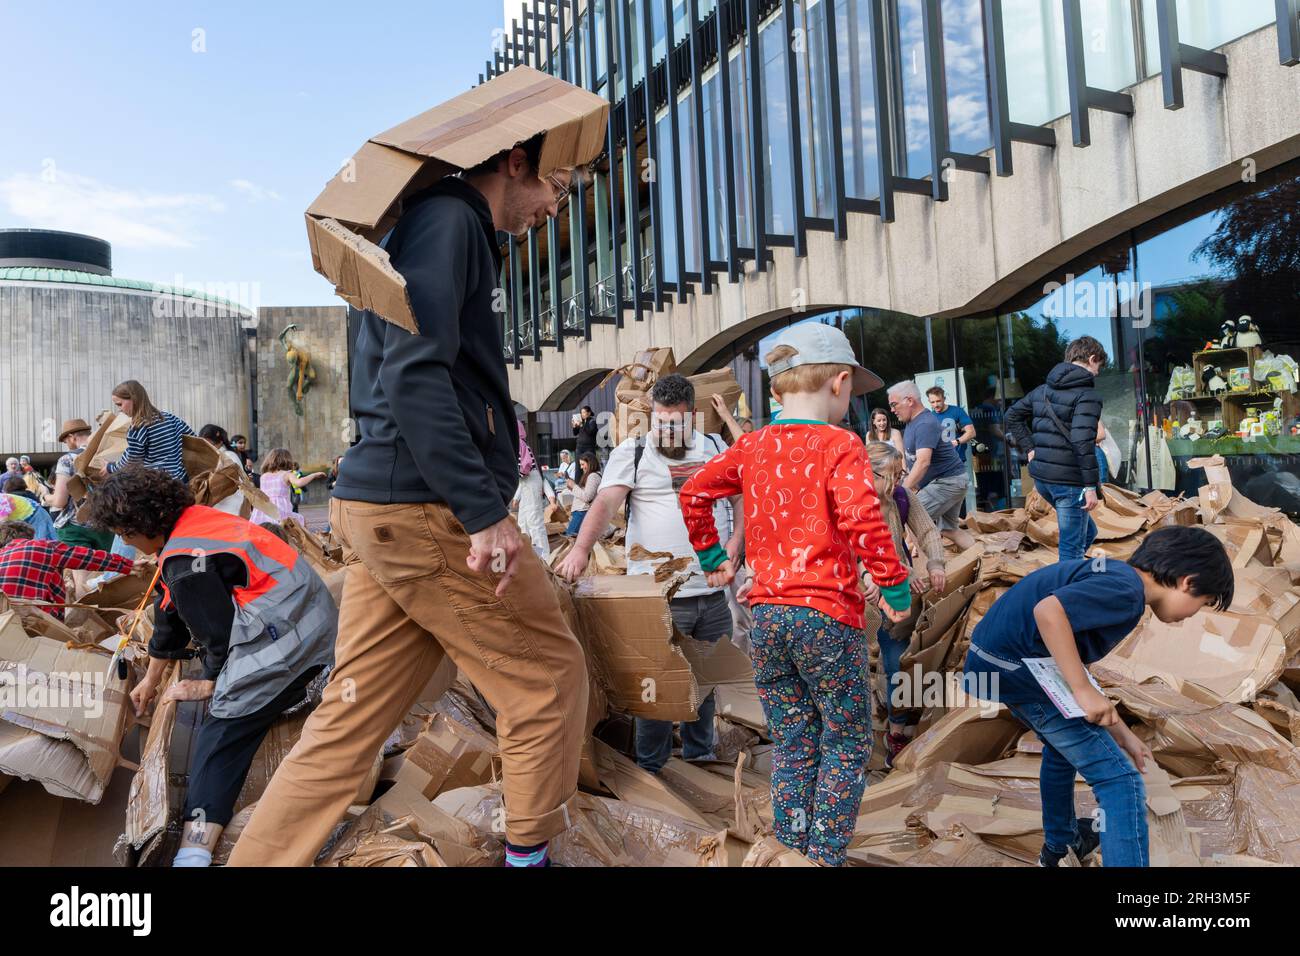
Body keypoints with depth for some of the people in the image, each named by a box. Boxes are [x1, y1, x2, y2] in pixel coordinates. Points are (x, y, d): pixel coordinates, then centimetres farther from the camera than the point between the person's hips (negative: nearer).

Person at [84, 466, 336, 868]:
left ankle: (193, 852, -18)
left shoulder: (186, 560, -15)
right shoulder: (192, 524, 17)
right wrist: (151, 678, 37)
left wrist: (210, 683, 10)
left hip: (286, 638, -10)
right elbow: (171, 612, 28)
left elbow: (217, 631, -9)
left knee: (220, 741, -10)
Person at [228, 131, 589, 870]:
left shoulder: (441, 226, 22)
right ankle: (530, 851, 20)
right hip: (429, 511, -10)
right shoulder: (449, 220, -9)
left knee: (356, 713, 12)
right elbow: (414, 375, -21)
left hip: (384, 507, 10)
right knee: (549, 675, 5)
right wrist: (484, 512, -22)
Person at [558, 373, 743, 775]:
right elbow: (605, 503, -15)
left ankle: (698, 751, 34)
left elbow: (742, 498, 16)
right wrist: (581, 548, -31)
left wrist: (734, 544, 0)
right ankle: (649, 767, 17)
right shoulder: (633, 451, -3)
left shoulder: (716, 448, 11)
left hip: (713, 591, 4)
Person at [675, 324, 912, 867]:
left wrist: (711, 556, 22)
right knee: (846, 745, 12)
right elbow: (861, 520, -22)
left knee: (791, 747, 17)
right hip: (826, 615, -5)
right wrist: (895, 587, -13)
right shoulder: (839, 445, -9)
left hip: (766, 616, 5)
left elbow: (694, 494, 13)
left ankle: (790, 852, 24)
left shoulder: (751, 446, 8)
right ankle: (826, 857, 13)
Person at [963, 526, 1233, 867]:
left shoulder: (1112, 575, 16)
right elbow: (1048, 611, -32)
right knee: (1121, 780, -3)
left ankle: (1059, 844, 54)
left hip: (999, 658, 11)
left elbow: (1074, 669, 20)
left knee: (1066, 746, 34)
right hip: (1016, 667, -11)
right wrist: (1084, 690, -24)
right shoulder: (1127, 589, -13)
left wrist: (1120, 733, 21)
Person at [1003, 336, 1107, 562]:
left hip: (1041, 475, 8)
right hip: (1069, 479, -8)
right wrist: (1091, 485, -19)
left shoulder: (1043, 389, 13)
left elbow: (1012, 415, 21)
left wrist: (1029, 448, 15)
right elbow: (1083, 442, -22)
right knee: (1072, 548, 0)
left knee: (1087, 530, 24)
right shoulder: (1087, 394, -12)